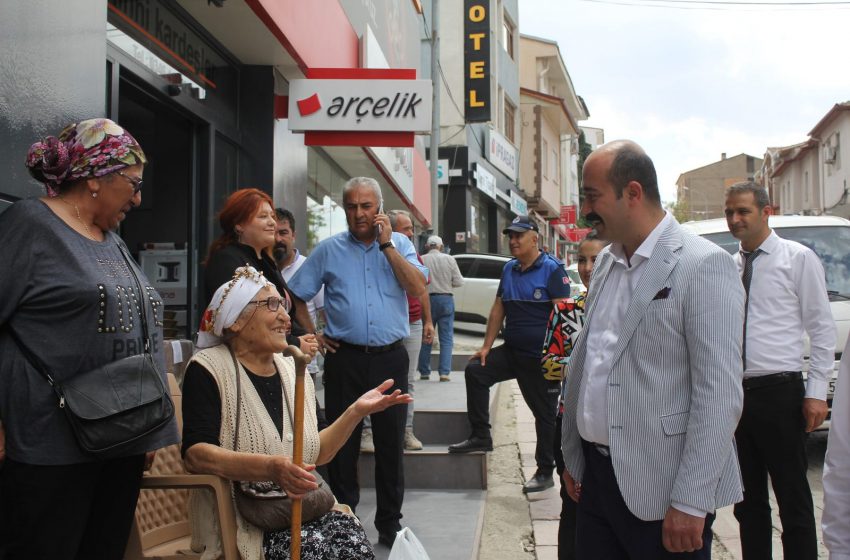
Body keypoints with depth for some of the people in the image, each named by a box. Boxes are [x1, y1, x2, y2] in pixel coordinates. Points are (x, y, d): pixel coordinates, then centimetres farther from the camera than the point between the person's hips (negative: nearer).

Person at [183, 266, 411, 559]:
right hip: (243, 516, -6)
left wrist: (356, 411, 3)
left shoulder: (293, 370, 14)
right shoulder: (208, 368, -6)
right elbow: (196, 453, -18)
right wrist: (270, 467, -31)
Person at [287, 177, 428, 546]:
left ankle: (390, 525, 21)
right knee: (342, 444, 7)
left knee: (391, 443, 8)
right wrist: (312, 336, 2)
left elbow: (418, 288, -11)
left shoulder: (399, 244, 4)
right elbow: (295, 296, 10)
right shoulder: (329, 250, 4)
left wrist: (386, 244, -12)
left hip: (390, 358, 0)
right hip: (345, 359, 0)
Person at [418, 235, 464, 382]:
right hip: (446, 299, 0)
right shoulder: (449, 260, -2)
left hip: (427, 299, 0)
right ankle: (444, 372, -5)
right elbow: (458, 282, 0)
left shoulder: (421, 260, -5)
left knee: (425, 338, 11)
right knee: (446, 338, 4)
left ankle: (424, 372, 15)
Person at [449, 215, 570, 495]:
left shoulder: (552, 269, -12)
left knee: (545, 414, 4)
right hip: (512, 351, 7)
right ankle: (481, 436, 4)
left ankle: (545, 472, 17)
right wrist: (487, 346, 8)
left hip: (542, 357, -7)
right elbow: (498, 309, 13)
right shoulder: (509, 269, 10)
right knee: (475, 370, -5)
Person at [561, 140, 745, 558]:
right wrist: (572, 455, 15)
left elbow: (720, 394, -17)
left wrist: (690, 503, -18)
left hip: (662, 490, -6)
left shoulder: (704, 265, -13)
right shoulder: (605, 262, 10)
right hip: (596, 476, 7)